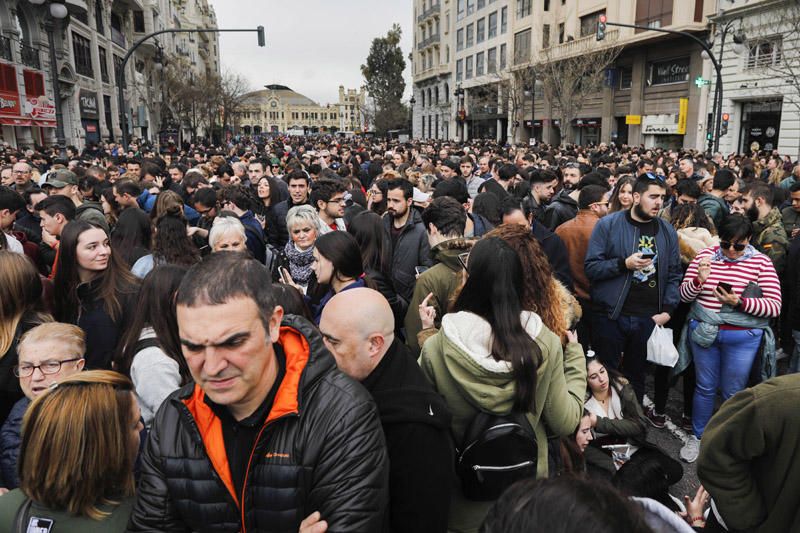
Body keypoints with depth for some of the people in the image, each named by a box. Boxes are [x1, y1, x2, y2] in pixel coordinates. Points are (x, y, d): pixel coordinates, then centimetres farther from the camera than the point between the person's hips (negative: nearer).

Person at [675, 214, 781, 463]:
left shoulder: (761, 262, -4)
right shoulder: (706, 255, 0)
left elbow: (774, 305, -10)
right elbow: (684, 295, -1)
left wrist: (739, 302, -24)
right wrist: (699, 280, -21)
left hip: (743, 338, -1)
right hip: (704, 331, 1)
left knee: (733, 393, 10)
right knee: (705, 387, 14)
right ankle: (696, 436, 31)